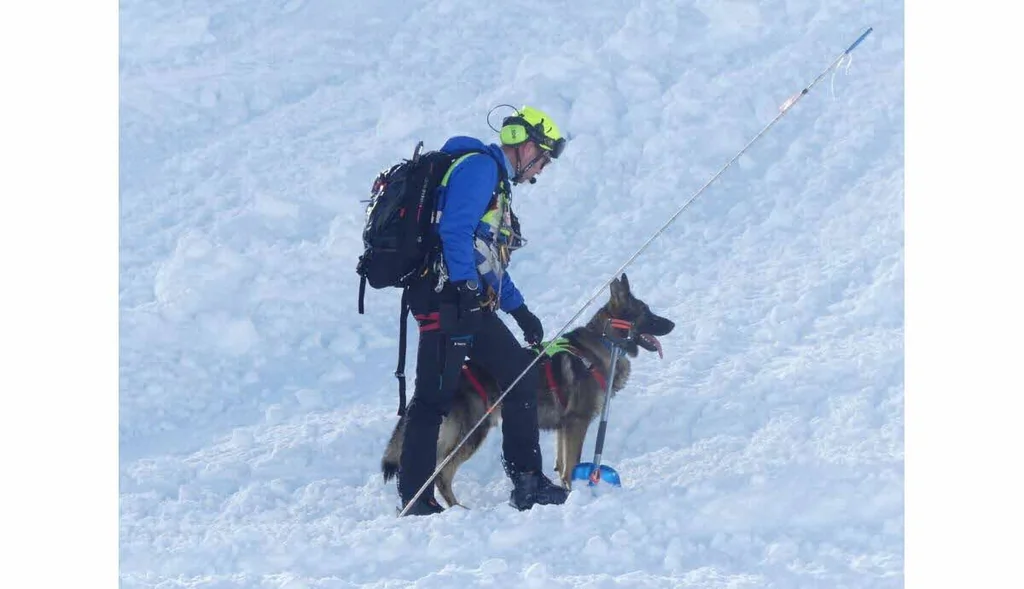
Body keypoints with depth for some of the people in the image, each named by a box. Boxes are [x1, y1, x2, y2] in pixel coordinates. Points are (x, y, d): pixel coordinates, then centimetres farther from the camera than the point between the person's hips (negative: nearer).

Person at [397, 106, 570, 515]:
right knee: (435, 393, -11)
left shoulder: (496, 181, 27)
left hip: (471, 301, 11)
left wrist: (519, 311, 27)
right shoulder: (479, 166, -5)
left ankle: (527, 481, 12)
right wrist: (466, 289, -25)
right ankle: (416, 498, -11)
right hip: (449, 297, -11)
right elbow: (455, 230, -18)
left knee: (521, 374, 9)